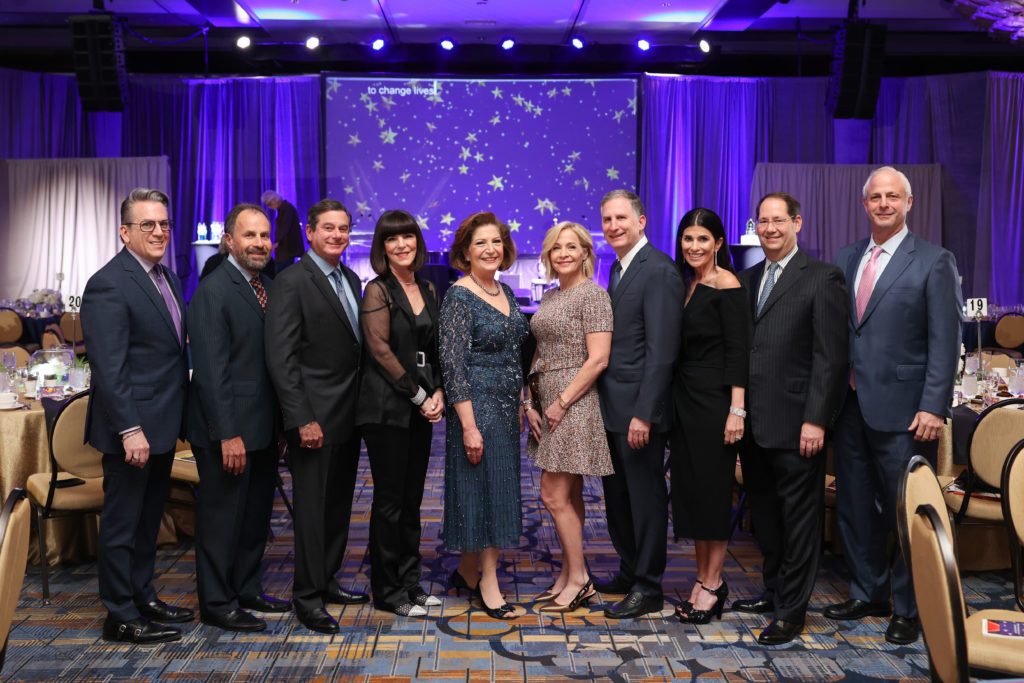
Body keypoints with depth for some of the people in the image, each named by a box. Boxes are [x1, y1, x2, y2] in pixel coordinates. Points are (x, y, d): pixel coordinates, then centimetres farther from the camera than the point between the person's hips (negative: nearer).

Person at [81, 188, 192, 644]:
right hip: (132, 429, -9)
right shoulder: (108, 285, -17)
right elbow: (108, 367, -21)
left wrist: (182, 414, 14)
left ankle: (143, 597, 34)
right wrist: (130, 429, -24)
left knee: (148, 518, 20)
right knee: (121, 522, 4)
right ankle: (121, 618, 14)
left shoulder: (166, 277, 12)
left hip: (162, 425, 9)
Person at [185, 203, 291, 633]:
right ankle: (216, 604, 18)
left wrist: (283, 420, 10)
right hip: (228, 429, -8)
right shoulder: (213, 291, -15)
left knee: (256, 513, 18)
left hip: (263, 427, 9)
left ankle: (248, 590, 34)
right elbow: (211, 369, -20)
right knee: (222, 516, 4)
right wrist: (228, 434, -22)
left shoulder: (267, 286, 10)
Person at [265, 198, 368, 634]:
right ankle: (307, 596, 11)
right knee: (312, 508, 0)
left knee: (338, 504, 15)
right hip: (316, 417, -8)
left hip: (349, 416, 8)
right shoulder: (292, 282, -12)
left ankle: (326, 581, 29)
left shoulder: (351, 280, 12)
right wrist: (302, 419, -20)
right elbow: (280, 357, -17)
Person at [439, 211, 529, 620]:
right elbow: (453, 365, -17)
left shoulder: (504, 292, 11)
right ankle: (488, 583, 11)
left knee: (498, 488, 13)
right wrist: (469, 425, -20)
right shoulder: (459, 296, -13)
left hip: (506, 407, 8)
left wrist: (519, 406, 15)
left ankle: (467, 570, 27)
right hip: (476, 407, -8)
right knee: (484, 487, -1)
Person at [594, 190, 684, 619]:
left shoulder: (658, 270, -15)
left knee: (645, 497, 3)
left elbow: (662, 351, -20)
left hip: (639, 407, -9)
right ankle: (630, 573, 33)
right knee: (617, 496, 18)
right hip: (612, 407, 9)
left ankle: (648, 589, 15)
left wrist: (643, 414, -22)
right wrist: (607, 401, 13)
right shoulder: (618, 268, 15)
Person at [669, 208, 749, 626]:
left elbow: (738, 350, -14)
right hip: (684, 395, 8)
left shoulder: (726, 285, -10)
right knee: (688, 486, 10)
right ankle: (703, 577, 20)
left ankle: (713, 583, 10)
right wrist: (672, 397, 11)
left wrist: (736, 410, -19)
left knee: (713, 488, -1)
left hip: (714, 397, -8)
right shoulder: (686, 284, 13)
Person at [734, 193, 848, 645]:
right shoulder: (747, 279, 14)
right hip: (752, 421, 7)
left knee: (799, 517, 4)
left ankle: (792, 611, 14)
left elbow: (830, 356, -11)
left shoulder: (822, 278, -6)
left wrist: (816, 420, -16)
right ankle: (774, 590, 32)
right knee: (763, 513, 16)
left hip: (795, 422, -7)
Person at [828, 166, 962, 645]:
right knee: (854, 507, 14)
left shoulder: (934, 262, -3)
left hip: (901, 409, -5)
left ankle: (909, 609, 19)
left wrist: (933, 407, -14)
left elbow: (944, 341, -8)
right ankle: (868, 594, 31)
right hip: (851, 405, 5)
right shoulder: (845, 259, 11)